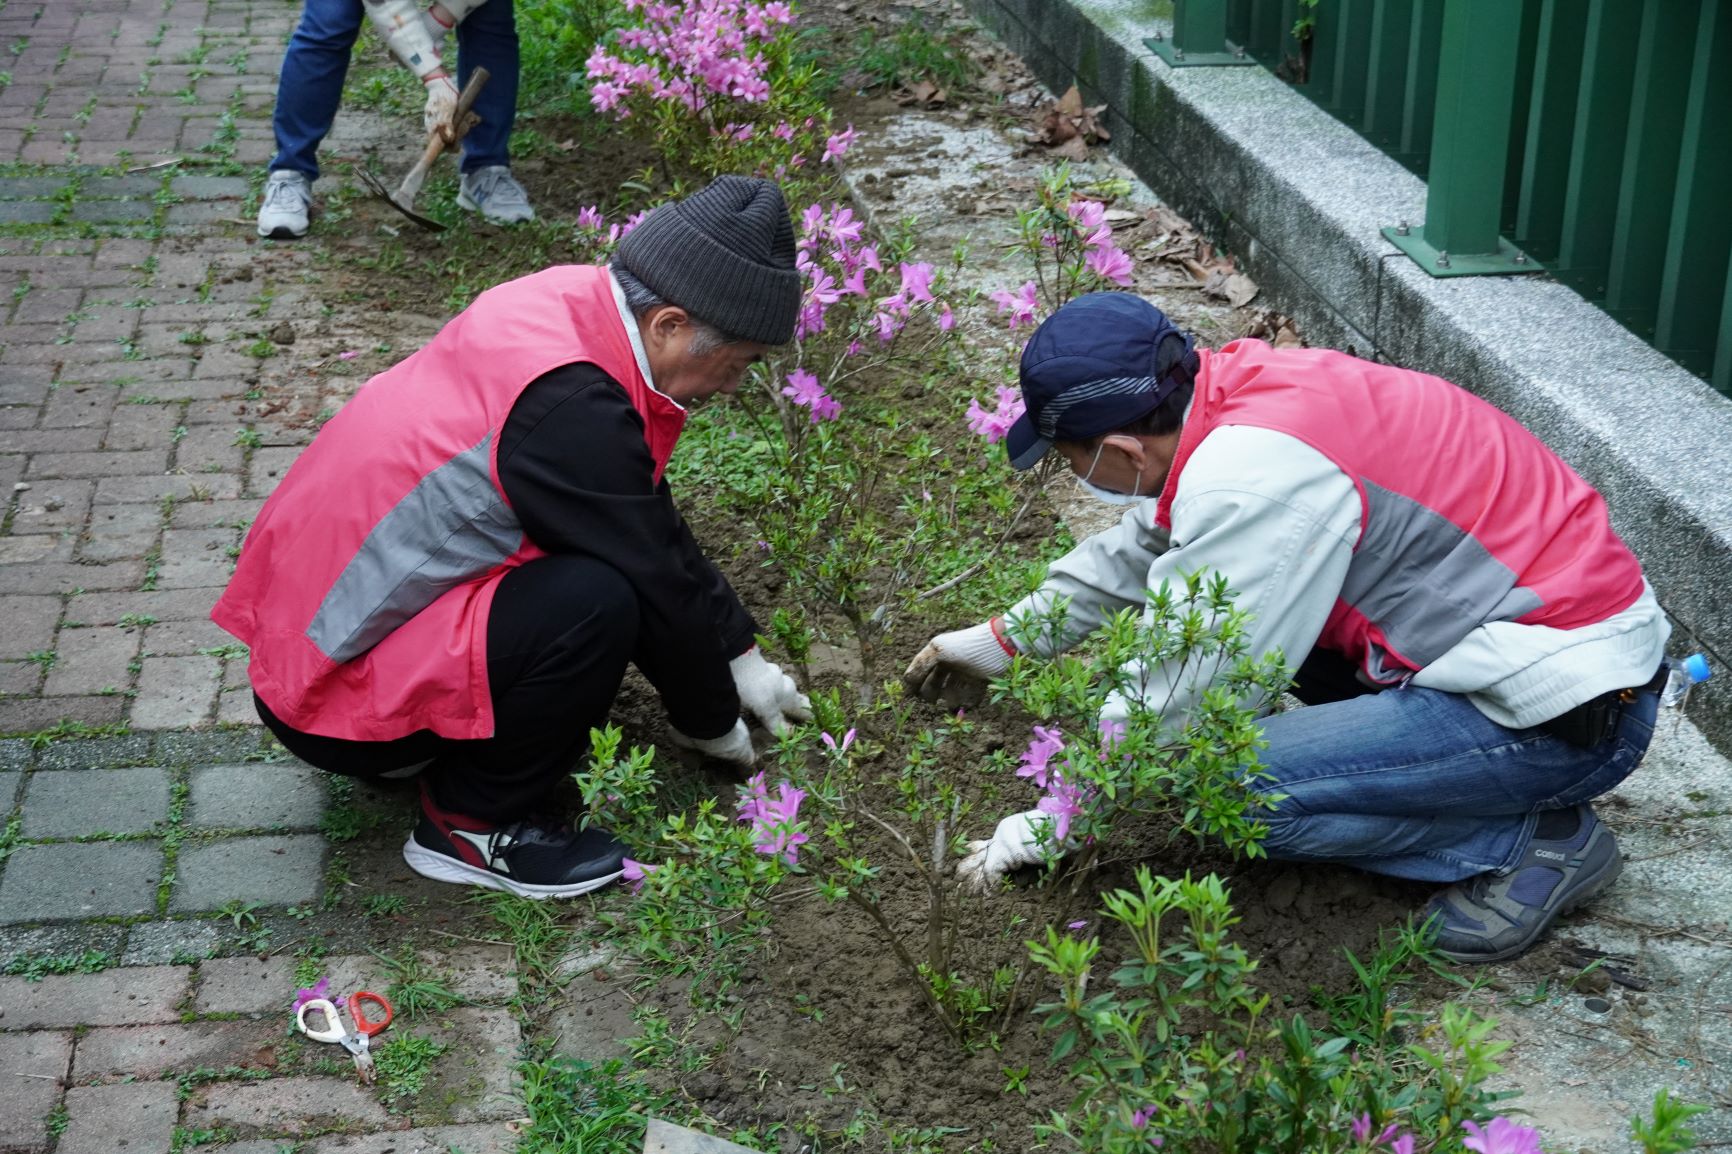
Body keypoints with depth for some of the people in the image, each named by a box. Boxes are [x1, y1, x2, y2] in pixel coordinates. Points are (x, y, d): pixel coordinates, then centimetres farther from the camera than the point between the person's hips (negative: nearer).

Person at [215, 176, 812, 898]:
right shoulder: (569, 408, -29)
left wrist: (742, 657, 18)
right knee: (598, 600, -26)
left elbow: (656, 527, 13)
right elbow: (656, 583, -16)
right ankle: (470, 824, -5)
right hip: (332, 702, -10)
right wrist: (713, 723, 2)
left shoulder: (570, 301, -1)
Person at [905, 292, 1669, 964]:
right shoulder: (1235, 384, 2)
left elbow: (1191, 701, -17)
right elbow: (1138, 547, 21)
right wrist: (1004, 640, 30)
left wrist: (1050, 825, -4)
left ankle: (1529, 839, -4)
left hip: (1572, 715, -9)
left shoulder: (1253, 476, -25)